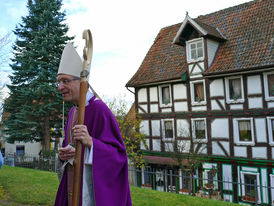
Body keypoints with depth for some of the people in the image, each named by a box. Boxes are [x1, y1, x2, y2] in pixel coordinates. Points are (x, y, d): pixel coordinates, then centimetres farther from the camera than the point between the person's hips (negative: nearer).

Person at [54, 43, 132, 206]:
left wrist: (90, 142, -32)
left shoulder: (99, 110, -16)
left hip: (94, 190, -7)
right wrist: (63, 154, -5)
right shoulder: (73, 111, 9)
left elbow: (118, 154, -17)